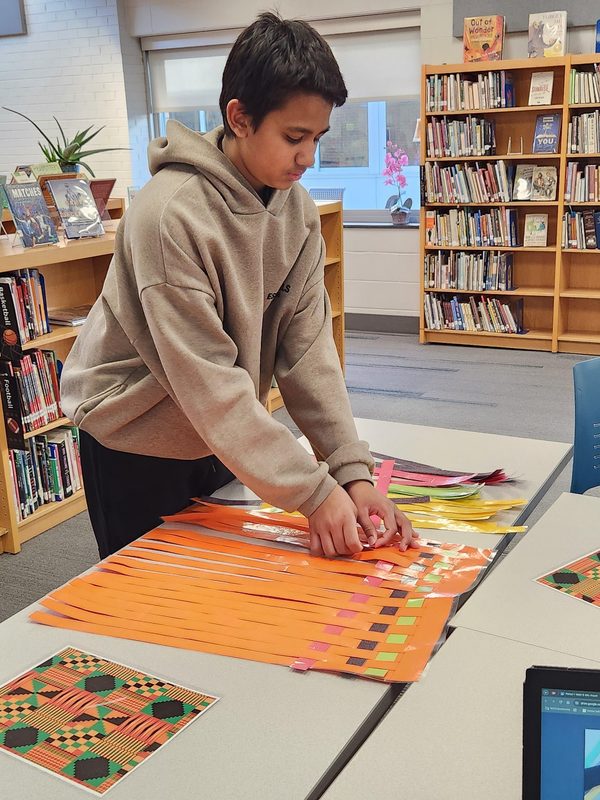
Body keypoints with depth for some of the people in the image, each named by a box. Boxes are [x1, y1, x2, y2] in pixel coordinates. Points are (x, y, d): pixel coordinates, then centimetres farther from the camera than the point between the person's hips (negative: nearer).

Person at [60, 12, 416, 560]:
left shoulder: (297, 209, -7)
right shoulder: (172, 214, -28)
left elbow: (307, 344, -11)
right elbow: (206, 380, -29)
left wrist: (352, 471, -20)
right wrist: (313, 492, -29)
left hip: (222, 436, 6)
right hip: (136, 444, -6)